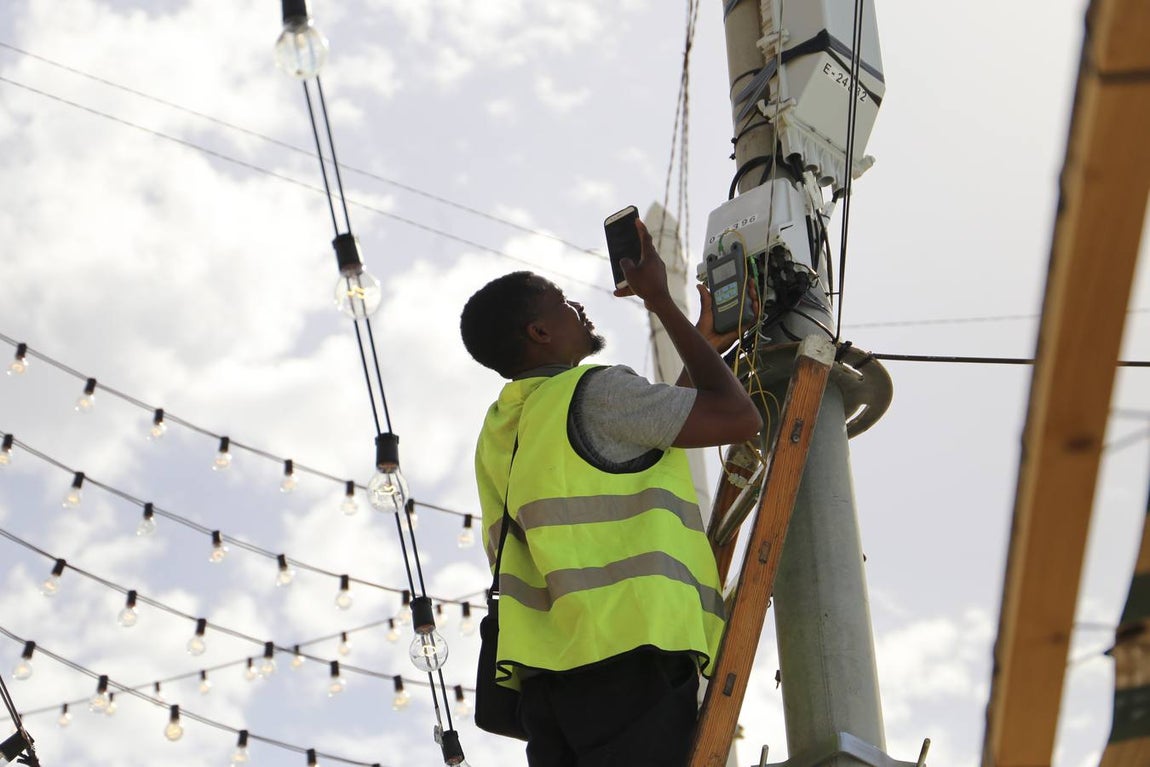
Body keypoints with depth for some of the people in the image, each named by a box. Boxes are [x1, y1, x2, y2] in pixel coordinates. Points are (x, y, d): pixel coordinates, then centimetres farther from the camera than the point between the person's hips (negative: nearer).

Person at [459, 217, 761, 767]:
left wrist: (701, 352, 36)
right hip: (628, 658, -8)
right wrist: (661, 303, 8)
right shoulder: (593, 392, -3)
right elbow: (738, 418, -1)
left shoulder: (501, 428, 23)